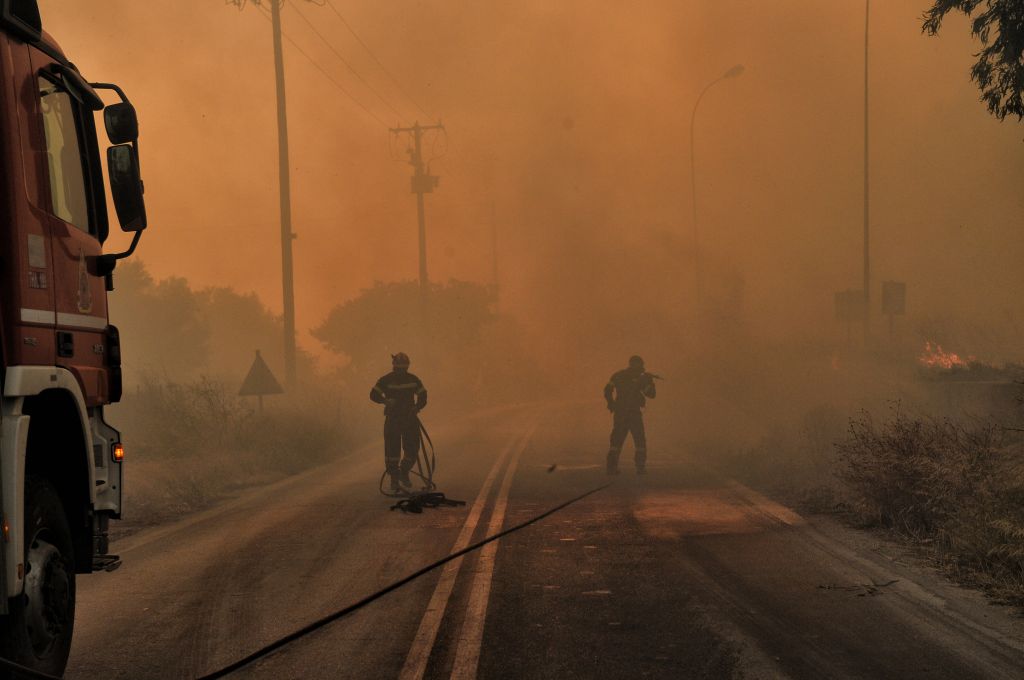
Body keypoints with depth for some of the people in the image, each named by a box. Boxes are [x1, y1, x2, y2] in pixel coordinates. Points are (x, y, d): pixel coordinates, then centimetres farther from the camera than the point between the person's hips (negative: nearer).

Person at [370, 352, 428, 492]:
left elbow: (422, 395, 9)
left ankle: (404, 472, 21)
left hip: (409, 417, 2)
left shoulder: (413, 380, 4)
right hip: (393, 418, -2)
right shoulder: (386, 380, -4)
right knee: (392, 449, -6)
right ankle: (394, 479, 4)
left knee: (413, 449, -3)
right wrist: (385, 400, -29)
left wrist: (417, 407, -11)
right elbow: (374, 395, -9)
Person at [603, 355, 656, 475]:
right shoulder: (640, 377, -4)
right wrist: (650, 382, 12)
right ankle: (640, 466, 2)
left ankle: (612, 466, 2)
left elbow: (607, 391, 5)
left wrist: (612, 405, 12)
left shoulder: (618, 375, 10)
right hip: (634, 412, -4)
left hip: (619, 412, 4)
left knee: (617, 440, 10)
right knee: (640, 440, 8)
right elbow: (651, 394, -1)